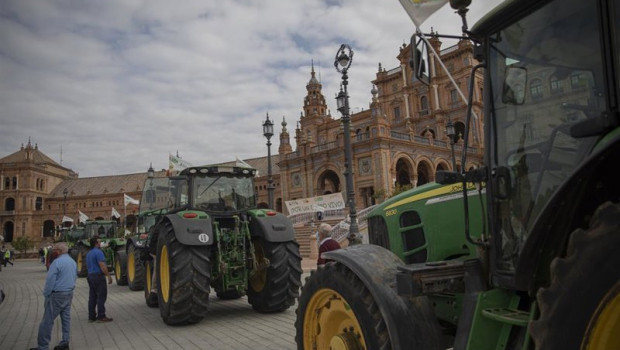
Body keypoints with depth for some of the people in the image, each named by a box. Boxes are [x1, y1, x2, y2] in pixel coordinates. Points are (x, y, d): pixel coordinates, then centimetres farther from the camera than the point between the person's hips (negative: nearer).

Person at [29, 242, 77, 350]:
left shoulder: (57, 262, -16)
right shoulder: (73, 262, 9)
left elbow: (50, 280, -16)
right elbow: (75, 277, 15)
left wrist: (46, 294, -7)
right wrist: (69, 289, 18)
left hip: (57, 295, -8)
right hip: (69, 294, 8)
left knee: (48, 320, -1)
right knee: (66, 318, 12)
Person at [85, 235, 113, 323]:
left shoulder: (88, 253, 16)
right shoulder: (98, 252, -14)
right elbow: (102, 266, -21)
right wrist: (109, 276, -17)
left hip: (90, 276, 9)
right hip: (99, 276, -9)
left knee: (92, 297, 11)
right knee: (101, 296, -5)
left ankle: (91, 316, 14)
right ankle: (101, 316, -5)